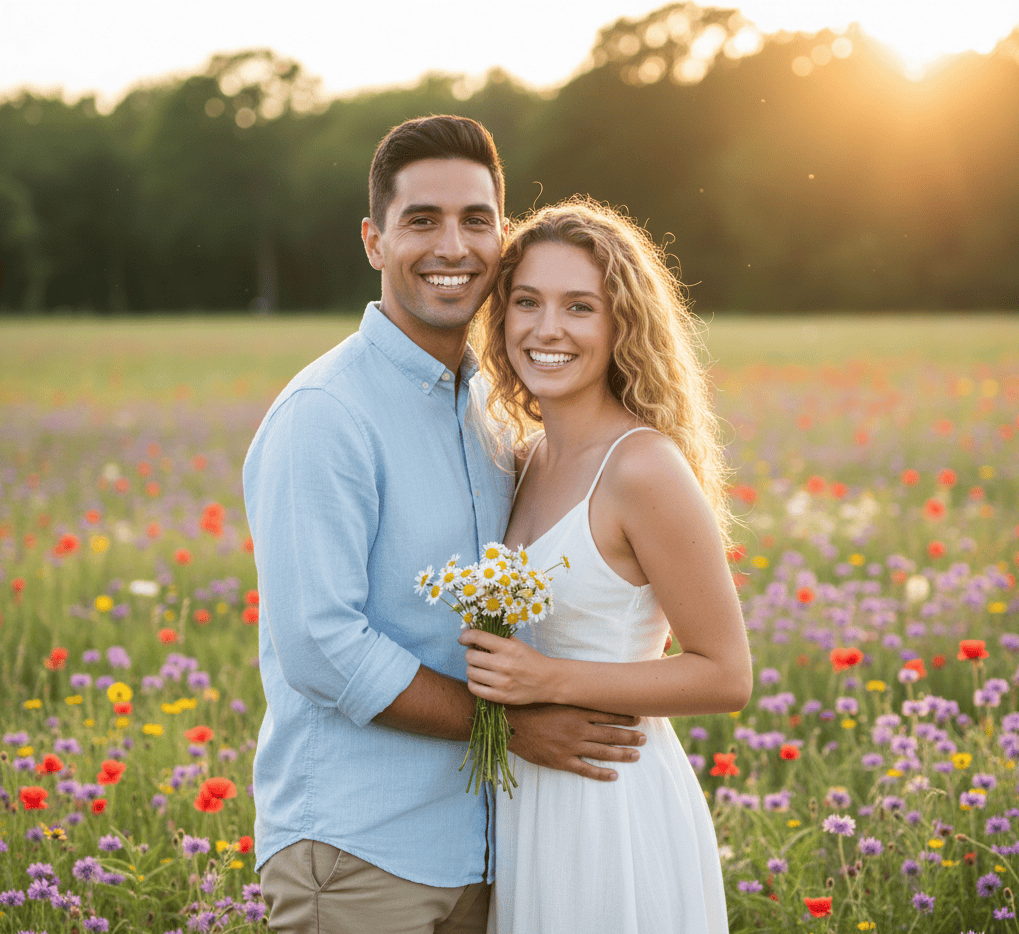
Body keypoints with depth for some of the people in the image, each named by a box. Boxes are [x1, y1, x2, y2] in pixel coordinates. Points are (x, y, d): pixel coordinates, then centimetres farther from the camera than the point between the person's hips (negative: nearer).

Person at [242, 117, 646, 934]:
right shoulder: (323, 415, -15)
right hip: (357, 853, -7)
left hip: (472, 848, 7)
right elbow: (321, 648, -20)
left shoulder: (484, 405, 12)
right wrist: (508, 722, -14)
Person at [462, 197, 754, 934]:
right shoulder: (534, 461, 6)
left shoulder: (644, 466, -17)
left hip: (614, 813, -7)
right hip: (531, 807, 7)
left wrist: (551, 680, -21)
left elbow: (726, 676, -14)